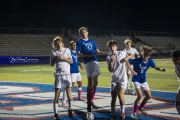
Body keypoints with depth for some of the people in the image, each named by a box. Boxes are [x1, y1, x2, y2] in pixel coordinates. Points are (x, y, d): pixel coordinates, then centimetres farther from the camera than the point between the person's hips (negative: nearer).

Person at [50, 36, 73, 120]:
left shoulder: (67, 50, 4)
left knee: (69, 93, 2)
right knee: (56, 95, -3)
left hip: (67, 74, 1)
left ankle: (70, 110, 16)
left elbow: (71, 61, 1)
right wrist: (56, 58, -14)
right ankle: (55, 113, 2)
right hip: (58, 75, -1)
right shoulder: (53, 52, 3)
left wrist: (64, 58, -13)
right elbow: (51, 64, 1)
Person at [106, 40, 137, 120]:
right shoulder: (108, 57, -3)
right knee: (113, 97, 0)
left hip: (123, 78, -2)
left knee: (120, 94, -21)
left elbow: (126, 62, 14)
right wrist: (111, 62, -22)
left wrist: (132, 71, 19)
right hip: (114, 79, 2)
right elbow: (110, 70, -8)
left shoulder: (122, 54, -5)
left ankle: (122, 113, -9)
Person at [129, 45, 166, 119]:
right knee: (140, 96, -20)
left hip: (143, 81, 6)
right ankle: (134, 113, -7)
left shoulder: (149, 61, -11)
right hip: (136, 80, -6)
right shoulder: (137, 60, -25)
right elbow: (127, 61, -25)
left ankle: (140, 107, 36)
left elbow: (155, 67, -1)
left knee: (148, 96, 9)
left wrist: (161, 70, -21)